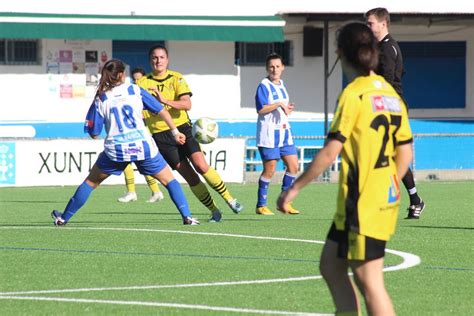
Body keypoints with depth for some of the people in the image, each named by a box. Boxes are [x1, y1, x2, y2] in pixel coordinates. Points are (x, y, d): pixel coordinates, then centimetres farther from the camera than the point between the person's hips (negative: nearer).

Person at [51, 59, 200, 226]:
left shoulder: (100, 99, 2)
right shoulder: (135, 91, 3)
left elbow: (94, 134, 4)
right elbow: (161, 110, 4)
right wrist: (175, 132, 13)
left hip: (116, 149, 1)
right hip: (143, 146, -1)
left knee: (91, 182, 18)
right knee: (169, 180, 13)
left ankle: (63, 218, 21)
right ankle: (187, 216, -2)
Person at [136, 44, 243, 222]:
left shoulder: (176, 78, 1)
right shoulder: (143, 83, 2)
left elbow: (187, 104, -13)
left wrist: (165, 101, -27)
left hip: (182, 127, 0)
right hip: (160, 134, 0)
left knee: (201, 166, -14)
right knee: (188, 175, -5)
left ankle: (229, 199, 2)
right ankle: (214, 211, 5)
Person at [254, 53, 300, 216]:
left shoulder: (282, 84, 14)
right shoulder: (264, 86, -10)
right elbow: (261, 109, -20)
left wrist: (287, 108, 5)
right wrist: (279, 104, -22)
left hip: (284, 132, 8)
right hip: (268, 133, -8)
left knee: (293, 166, 3)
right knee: (269, 170, -5)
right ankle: (261, 205, 5)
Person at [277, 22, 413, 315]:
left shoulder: (354, 94, -14)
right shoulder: (390, 92, 9)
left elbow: (330, 152, -18)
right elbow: (405, 154, 12)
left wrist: (295, 188, -10)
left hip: (362, 205, -8)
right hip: (385, 200, 8)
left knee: (369, 281, -5)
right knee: (331, 265, 17)